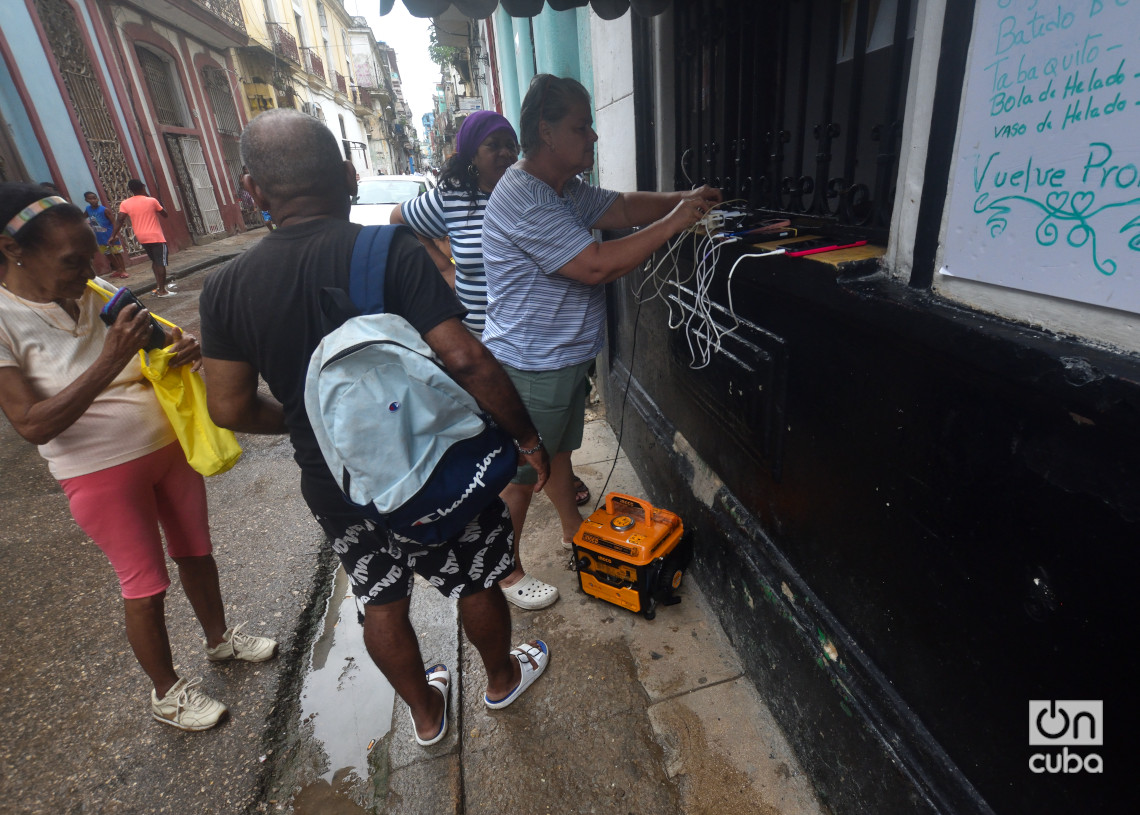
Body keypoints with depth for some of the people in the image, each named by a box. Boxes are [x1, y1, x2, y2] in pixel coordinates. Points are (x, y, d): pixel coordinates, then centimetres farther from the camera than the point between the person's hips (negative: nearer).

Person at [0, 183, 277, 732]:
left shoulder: (100, 293, -2)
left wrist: (183, 351, -15)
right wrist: (109, 363, -31)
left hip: (169, 445, 5)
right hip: (104, 472, -4)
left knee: (195, 549, 18)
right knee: (145, 583, 9)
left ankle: (219, 638, 43)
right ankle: (166, 691, 32)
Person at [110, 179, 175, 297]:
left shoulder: (125, 204, 3)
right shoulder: (152, 201, -7)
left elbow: (119, 220, -5)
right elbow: (165, 215, 5)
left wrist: (113, 235, 0)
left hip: (142, 238, 5)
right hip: (156, 236, -5)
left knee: (155, 261, 20)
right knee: (161, 263, -5)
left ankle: (159, 285, 25)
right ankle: (162, 291, -8)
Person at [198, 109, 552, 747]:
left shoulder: (227, 287, -6)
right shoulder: (393, 252, -19)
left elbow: (230, 407, -2)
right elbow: (466, 359, -25)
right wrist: (526, 434, -13)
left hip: (335, 483, 4)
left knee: (382, 601, 25)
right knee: (477, 583, 22)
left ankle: (425, 712, 48)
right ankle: (503, 678, 48)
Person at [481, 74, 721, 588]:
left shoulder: (565, 189, 10)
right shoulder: (525, 200, -24)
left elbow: (622, 207, 14)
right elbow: (597, 266, -29)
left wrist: (682, 199, -2)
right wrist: (673, 222, -21)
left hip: (564, 357, 10)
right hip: (531, 368, -10)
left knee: (558, 448, 25)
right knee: (520, 474, 5)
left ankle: (574, 529, 45)